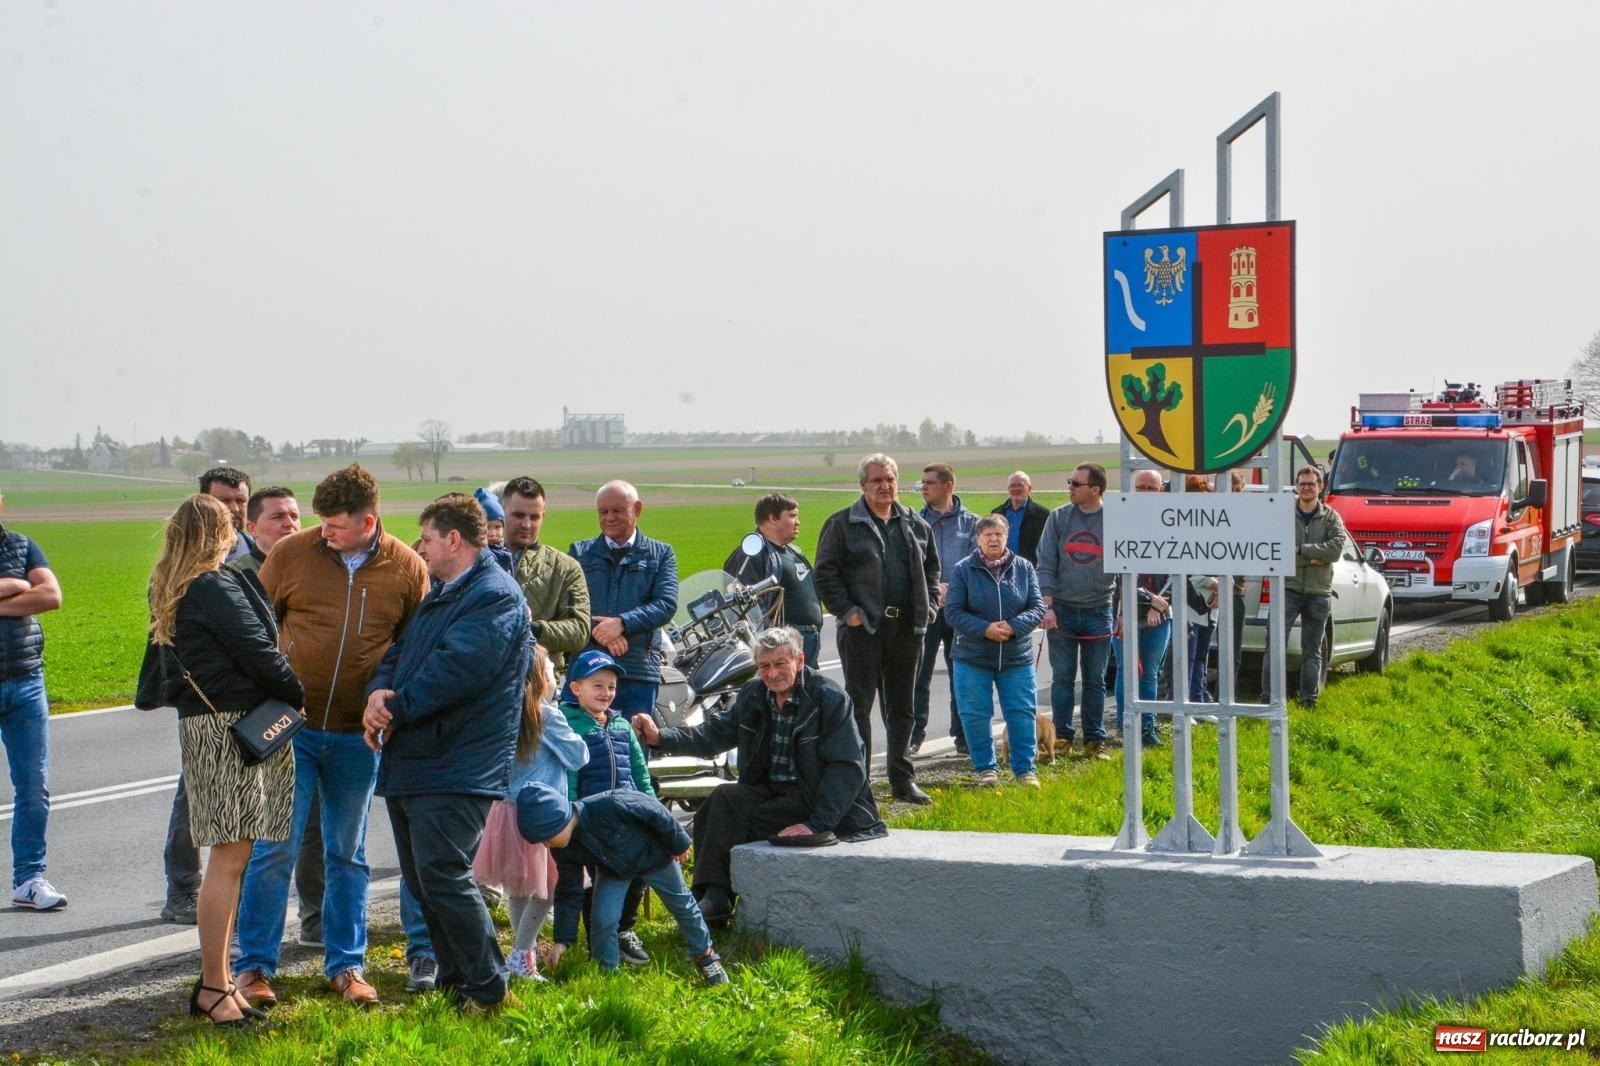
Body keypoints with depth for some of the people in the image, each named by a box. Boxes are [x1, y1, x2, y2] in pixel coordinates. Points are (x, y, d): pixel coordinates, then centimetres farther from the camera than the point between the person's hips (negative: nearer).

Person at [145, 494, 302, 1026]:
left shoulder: (169, 592, 14)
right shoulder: (215, 588, -14)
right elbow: (258, 651, -12)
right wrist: (298, 698, 4)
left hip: (199, 722, 9)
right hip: (232, 725, -9)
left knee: (232, 857, 12)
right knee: (230, 857, -7)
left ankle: (216, 979, 15)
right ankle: (213, 987, -6)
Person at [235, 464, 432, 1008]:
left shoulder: (407, 569, -1)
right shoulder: (291, 554, -4)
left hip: (357, 735, 2)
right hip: (289, 727, -1)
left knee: (347, 855, 13)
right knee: (275, 847, -2)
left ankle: (345, 964, 23)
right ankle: (255, 965, 7)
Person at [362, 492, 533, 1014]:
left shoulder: (496, 596, -11)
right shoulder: (437, 595, 22)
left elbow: (457, 669, -23)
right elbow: (399, 653, 16)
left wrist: (395, 708, -17)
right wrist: (380, 693, -6)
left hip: (455, 770, -10)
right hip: (410, 764, 10)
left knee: (442, 874, -15)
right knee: (420, 878, 12)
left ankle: (489, 990, -6)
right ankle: (456, 980, 22)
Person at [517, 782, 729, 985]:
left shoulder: (610, 805, -46)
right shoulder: (567, 847, -25)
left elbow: (654, 811, -29)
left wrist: (678, 844, -14)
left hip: (653, 855, -3)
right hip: (614, 871, 3)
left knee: (682, 904, 17)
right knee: (603, 920, -12)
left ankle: (704, 954, 38)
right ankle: (607, 972, 8)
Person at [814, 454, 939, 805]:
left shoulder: (916, 526, 13)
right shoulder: (842, 524, -2)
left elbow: (932, 567, 24)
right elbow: (826, 572, -4)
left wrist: (928, 607, 11)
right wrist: (847, 612, -12)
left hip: (906, 630, 5)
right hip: (862, 628, -5)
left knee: (902, 708, 10)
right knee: (858, 706, -2)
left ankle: (903, 780, 17)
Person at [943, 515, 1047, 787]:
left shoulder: (1024, 568, 1)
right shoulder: (963, 570, -5)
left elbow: (1038, 608, 0)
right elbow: (953, 611, -7)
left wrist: (1013, 627, -17)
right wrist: (985, 629, -20)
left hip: (1017, 657, 1)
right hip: (973, 657, -1)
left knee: (1022, 713, 2)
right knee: (975, 715, 3)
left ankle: (1025, 768, 13)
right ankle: (986, 767, 17)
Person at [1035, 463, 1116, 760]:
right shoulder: (1058, 518, 0)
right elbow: (1046, 565, -2)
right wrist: (1047, 606, -10)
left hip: (1098, 613, 0)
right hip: (1062, 612, 1)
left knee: (1095, 680, 5)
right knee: (1062, 678, 3)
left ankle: (1095, 741, 11)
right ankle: (1061, 737, 10)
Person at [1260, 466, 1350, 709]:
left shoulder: (1331, 518, 6)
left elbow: (1336, 549, -10)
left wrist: (1300, 550, -13)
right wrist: (1313, 558, -14)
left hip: (1318, 593, 2)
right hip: (1288, 589, -2)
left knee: (1312, 651, 9)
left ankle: (1308, 700, 15)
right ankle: (1268, 698, -10)